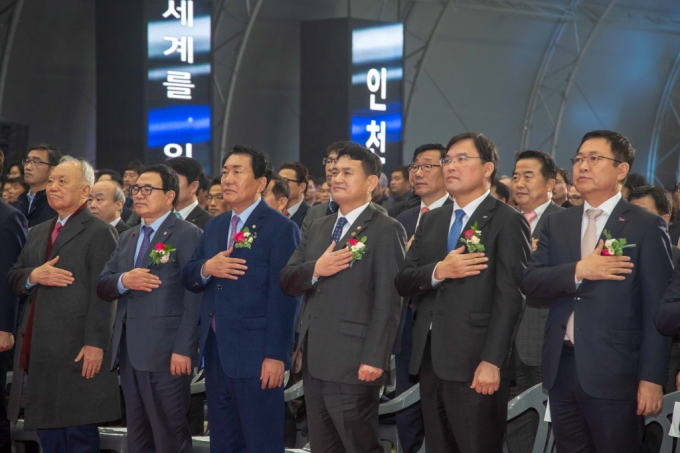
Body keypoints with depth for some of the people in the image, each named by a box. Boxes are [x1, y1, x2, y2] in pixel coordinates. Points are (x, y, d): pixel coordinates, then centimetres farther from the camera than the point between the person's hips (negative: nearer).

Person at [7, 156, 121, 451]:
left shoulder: (99, 232, -5)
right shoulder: (38, 233, 20)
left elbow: (102, 293, -12)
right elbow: (12, 279, 15)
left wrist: (95, 344, -19)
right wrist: (33, 276, -7)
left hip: (76, 350, -7)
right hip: (37, 350, 7)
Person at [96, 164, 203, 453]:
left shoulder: (187, 235, -6)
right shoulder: (127, 238, 19)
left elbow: (194, 298, -12)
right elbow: (101, 286, 13)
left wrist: (183, 349, -19)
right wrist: (123, 281, -10)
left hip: (165, 353, -8)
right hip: (129, 353, 8)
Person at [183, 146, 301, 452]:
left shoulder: (280, 228, -9)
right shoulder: (214, 227, 15)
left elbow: (284, 296, -14)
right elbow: (188, 279, 13)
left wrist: (276, 355, -19)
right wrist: (206, 269, -11)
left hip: (255, 355, -7)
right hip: (216, 354, 7)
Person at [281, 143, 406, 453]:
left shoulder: (385, 230, -7)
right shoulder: (318, 228, 17)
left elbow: (388, 302, -13)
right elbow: (286, 282, 10)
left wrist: (374, 359, -19)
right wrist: (314, 269, -11)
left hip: (353, 363, -7)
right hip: (314, 362, 7)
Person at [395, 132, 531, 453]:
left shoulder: (507, 222, -5)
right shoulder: (432, 221, 16)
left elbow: (508, 297, -13)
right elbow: (403, 282, 9)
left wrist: (492, 362, -20)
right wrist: (438, 272, -12)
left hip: (474, 362, -6)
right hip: (429, 358, 7)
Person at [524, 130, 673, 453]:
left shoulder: (646, 226, -3)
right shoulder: (557, 224, 13)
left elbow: (656, 309, -6)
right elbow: (530, 282, 3)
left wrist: (651, 378, -11)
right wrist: (578, 271, -15)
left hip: (613, 372, -5)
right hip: (562, 368, 5)